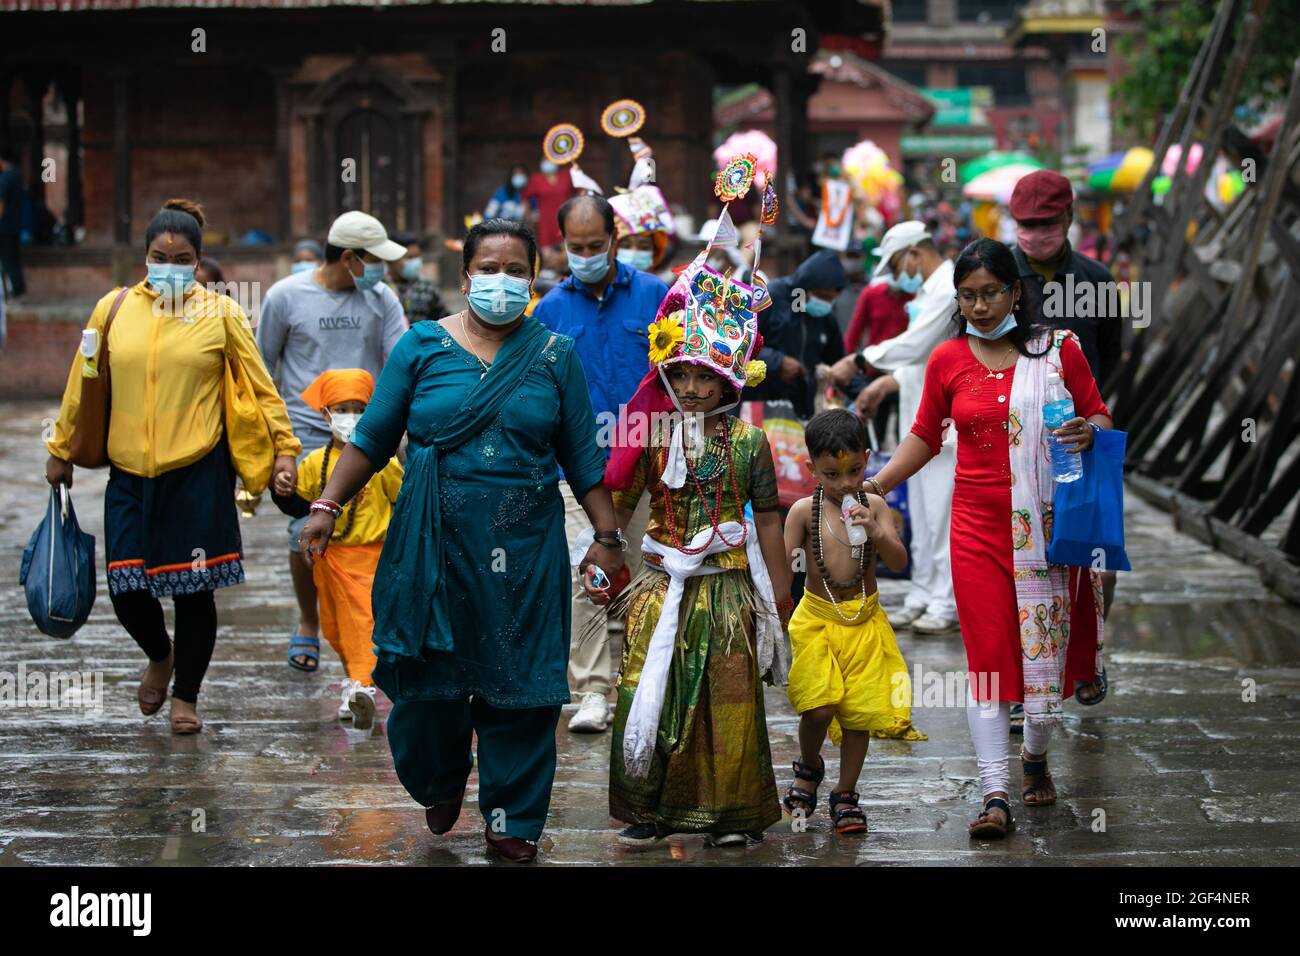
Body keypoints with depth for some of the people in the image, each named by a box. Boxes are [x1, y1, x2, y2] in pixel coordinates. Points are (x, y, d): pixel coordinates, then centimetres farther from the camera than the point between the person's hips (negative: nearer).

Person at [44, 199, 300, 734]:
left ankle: (186, 695, 20)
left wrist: (283, 447, -2)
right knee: (128, 590, -1)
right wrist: (61, 450, 17)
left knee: (194, 589, 1)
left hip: (198, 470, -2)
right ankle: (159, 656, 32)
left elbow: (260, 385, 4)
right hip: (129, 473, 2)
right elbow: (82, 384, 13)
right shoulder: (114, 309, 4)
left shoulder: (221, 314, -1)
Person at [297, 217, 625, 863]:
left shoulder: (554, 356, 5)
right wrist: (327, 506, -2)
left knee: (518, 687, 1)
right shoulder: (422, 346, 3)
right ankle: (440, 785, 31)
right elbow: (373, 438, 6)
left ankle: (511, 819, 14)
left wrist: (607, 536, 4)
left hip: (524, 547, 0)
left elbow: (583, 456, 8)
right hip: (434, 543, 0)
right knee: (428, 676, 2)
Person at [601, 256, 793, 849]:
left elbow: (767, 518, 4)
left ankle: (729, 813, 11)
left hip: (729, 587, -1)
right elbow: (617, 505, 7)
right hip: (663, 585, 1)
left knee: (728, 701, 1)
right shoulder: (652, 437, 2)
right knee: (650, 694, -2)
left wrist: (779, 593, 4)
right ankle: (648, 810, 7)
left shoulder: (747, 440, 0)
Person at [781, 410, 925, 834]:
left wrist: (876, 534, -24)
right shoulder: (804, 511, -5)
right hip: (817, 619, -2)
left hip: (865, 620, 2)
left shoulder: (873, 506, -2)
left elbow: (899, 562, -7)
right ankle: (809, 768, 17)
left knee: (860, 710, 2)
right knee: (819, 707, -15)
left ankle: (845, 796, 19)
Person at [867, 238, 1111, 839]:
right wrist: (875, 485, 6)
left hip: (1044, 525, 0)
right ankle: (995, 796, -7)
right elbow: (925, 436, 15)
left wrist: (1088, 432, -15)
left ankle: (1035, 756, 33)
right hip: (978, 525, 0)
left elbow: (1100, 417, 8)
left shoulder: (1058, 349, 2)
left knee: (1046, 648, 5)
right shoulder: (947, 361, 6)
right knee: (988, 654, -5)